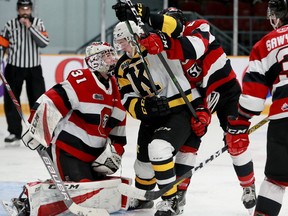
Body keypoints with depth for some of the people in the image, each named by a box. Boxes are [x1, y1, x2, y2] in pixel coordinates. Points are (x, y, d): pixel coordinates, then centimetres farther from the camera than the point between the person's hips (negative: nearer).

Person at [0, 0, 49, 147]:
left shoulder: (38, 23, 2)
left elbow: (44, 42, -12)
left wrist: (30, 26, -17)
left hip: (34, 69, 0)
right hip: (14, 68, 0)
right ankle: (14, 133, 8)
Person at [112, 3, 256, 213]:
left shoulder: (199, 28, -19)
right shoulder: (169, 55, -5)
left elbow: (195, 48, -43)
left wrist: (164, 43, -60)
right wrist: (199, 109, -25)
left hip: (225, 88, -4)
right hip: (199, 95, 4)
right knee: (189, 138, -4)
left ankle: (249, 187, 12)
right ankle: (179, 191, 3)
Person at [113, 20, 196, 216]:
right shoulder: (123, 68, 3)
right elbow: (128, 102, -2)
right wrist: (145, 106, -26)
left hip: (180, 110, -7)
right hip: (152, 117, 7)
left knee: (158, 148, -27)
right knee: (143, 160, 14)